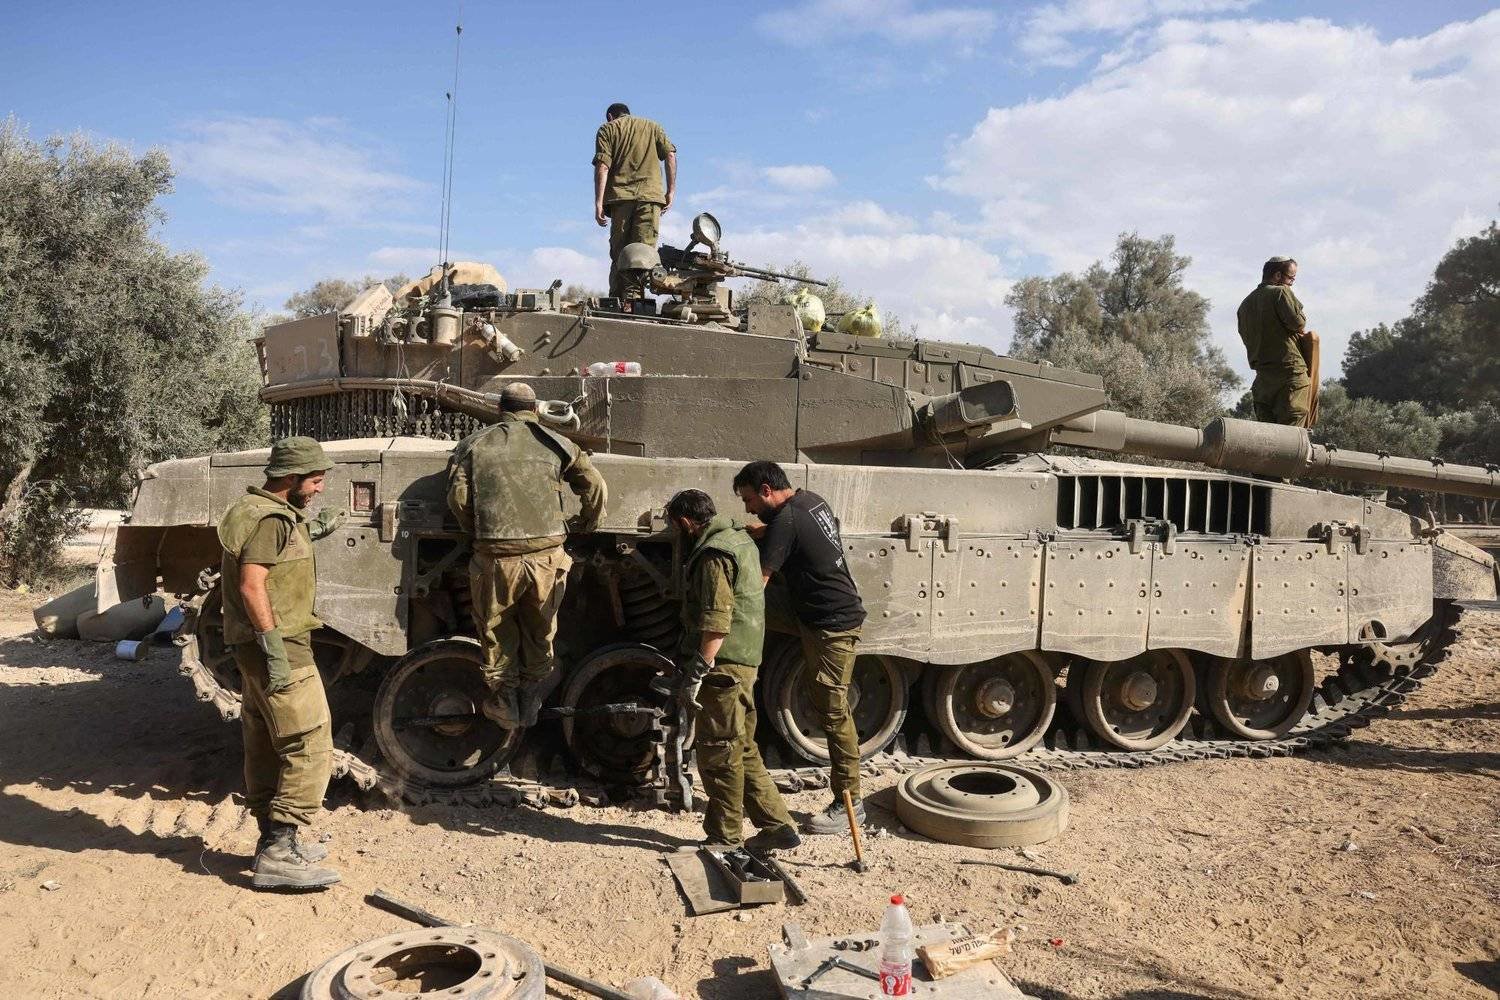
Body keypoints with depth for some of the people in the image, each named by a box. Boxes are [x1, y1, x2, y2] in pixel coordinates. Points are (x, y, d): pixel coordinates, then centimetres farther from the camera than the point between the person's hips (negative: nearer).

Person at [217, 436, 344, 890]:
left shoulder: (269, 512, 15)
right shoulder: (270, 518, -16)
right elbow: (252, 585, -24)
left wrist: (306, 533, 22)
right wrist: (276, 650, -26)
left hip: (257, 648, 11)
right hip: (278, 648, -11)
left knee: (265, 748, 17)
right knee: (309, 747, -9)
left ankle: (274, 840, 28)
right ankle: (279, 855, -8)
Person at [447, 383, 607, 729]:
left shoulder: (474, 444, 8)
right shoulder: (554, 443, 9)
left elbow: (458, 497, 0)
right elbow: (595, 485, 5)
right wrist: (585, 524, 20)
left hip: (497, 557, -1)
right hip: (547, 554, 1)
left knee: (496, 632, 19)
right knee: (540, 633, 19)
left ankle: (505, 704, 27)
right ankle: (532, 706, 30)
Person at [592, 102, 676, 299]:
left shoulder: (607, 129, 14)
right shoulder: (653, 127, 23)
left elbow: (602, 166, 0)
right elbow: (670, 155, 8)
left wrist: (599, 203, -5)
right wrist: (671, 191, 6)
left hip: (620, 195, -1)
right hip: (651, 194, 1)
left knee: (619, 252, 4)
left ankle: (617, 300, -3)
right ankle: (633, 297, -17)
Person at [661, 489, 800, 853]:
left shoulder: (713, 555, -15)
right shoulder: (739, 539, 16)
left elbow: (716, 622, -22)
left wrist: (694, 674, -21)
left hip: (722, 664, -10)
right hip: (744, 661, 10)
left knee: (718, 753, 0)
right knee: (742, 749, 16)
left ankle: (725, 838, 11)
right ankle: (778, 825, 20)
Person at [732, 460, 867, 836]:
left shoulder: (785, 521, -20)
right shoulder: (811, 499, 8)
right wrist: (757, 533, 13)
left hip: (832, 625, -10)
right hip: (837, 615, 10)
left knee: (833, 710, -4)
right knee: (826, 702, 15)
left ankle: (849, 803, 5)